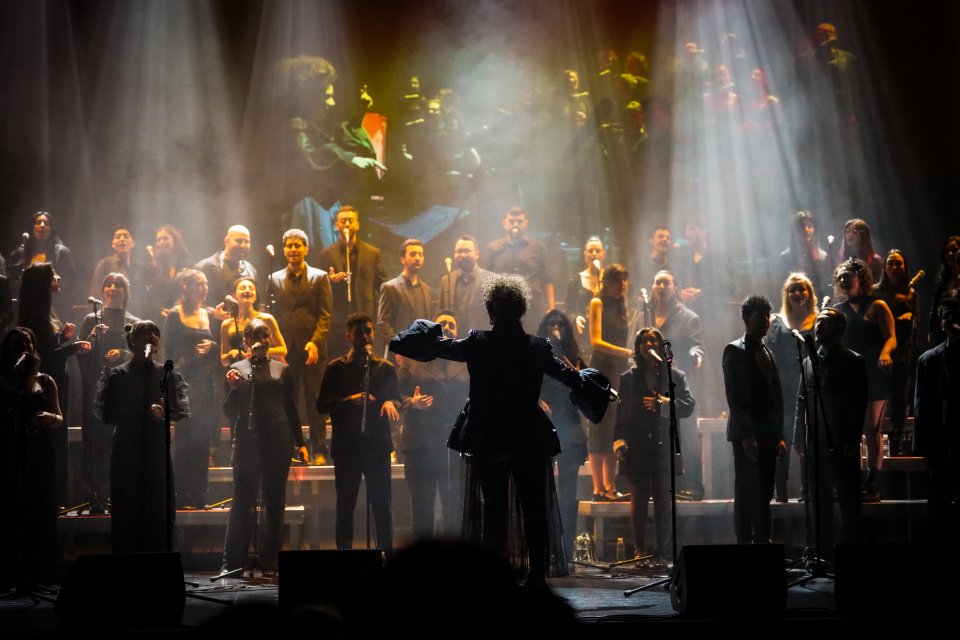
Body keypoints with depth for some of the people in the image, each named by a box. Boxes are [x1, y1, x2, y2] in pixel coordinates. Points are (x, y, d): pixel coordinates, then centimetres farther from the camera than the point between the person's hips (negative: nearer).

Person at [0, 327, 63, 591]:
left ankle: (33, 573, 2)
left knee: (37, 514, -1)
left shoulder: (44, 381, 12)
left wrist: (51, 419, -10)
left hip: (37, 455, 2)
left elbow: (59, 419, 11)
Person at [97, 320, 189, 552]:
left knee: (161, 513, -1)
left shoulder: (169, 375, 11)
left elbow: (183, 409, -2)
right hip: (127, 451, -1)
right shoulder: (116, 375, 6)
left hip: (159, 451, 2)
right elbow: (107, 413, -3)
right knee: (126, 514, -2)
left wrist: (165, 412, -24)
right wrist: (145, 413, -12)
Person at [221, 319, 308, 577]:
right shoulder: (237, 369, 6)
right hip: (247, 442, -2)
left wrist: (300, 443, 11)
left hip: (278, 442, 2)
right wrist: (233, 389, -14)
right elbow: (230, 412, 4)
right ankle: (232, 562, 0)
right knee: (242, 502, -3)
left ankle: (269, 562, 10)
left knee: (274, 503, 4)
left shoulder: (281, 369, 12)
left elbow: (291, 407, 15)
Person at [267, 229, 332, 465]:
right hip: (285, 348, 2)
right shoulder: (275, 279, 12)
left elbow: (326, 314, 0)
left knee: (315, 401, 0)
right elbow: (272, 314, 10)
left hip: (312, 348, -2)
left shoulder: (320, 277, 5)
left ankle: (319, 451, 5)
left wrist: (315, 342, -13)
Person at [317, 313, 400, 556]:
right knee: (345, 504, 4)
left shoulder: (385, 368, 10)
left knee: (381, 504, -2)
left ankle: (388, 554, 1)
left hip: (378, 445, 0)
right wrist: (350, 400, -12)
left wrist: (390, 403, -13)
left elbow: (397, 400, 10)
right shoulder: (336, 368, 6)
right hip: (346, 445, 0)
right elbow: (322, 406, 3)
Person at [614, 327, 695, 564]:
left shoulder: (676, 376, 10)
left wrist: (664, 403, -14)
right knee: (638, 500, 1)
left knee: (663, 500, -3)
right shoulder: (628, 378, 13)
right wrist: (620, 442, -2)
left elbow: (688, 406, 2)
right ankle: (640, 551, 5)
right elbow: (621, 413, 9)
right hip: (637, 448, 1)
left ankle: (663, 553, 0)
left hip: (665, 447, -1)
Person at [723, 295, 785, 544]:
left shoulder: (767, 352, 19)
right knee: (748, 494, -8)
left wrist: (778, 435, 13)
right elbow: (735, 398, -12)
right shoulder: (735, 351, -5)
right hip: (747, 436, -7)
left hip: (767, 436, 7)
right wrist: (746, 436, -17)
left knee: (763, 495, 5)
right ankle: (745, 543, -7)